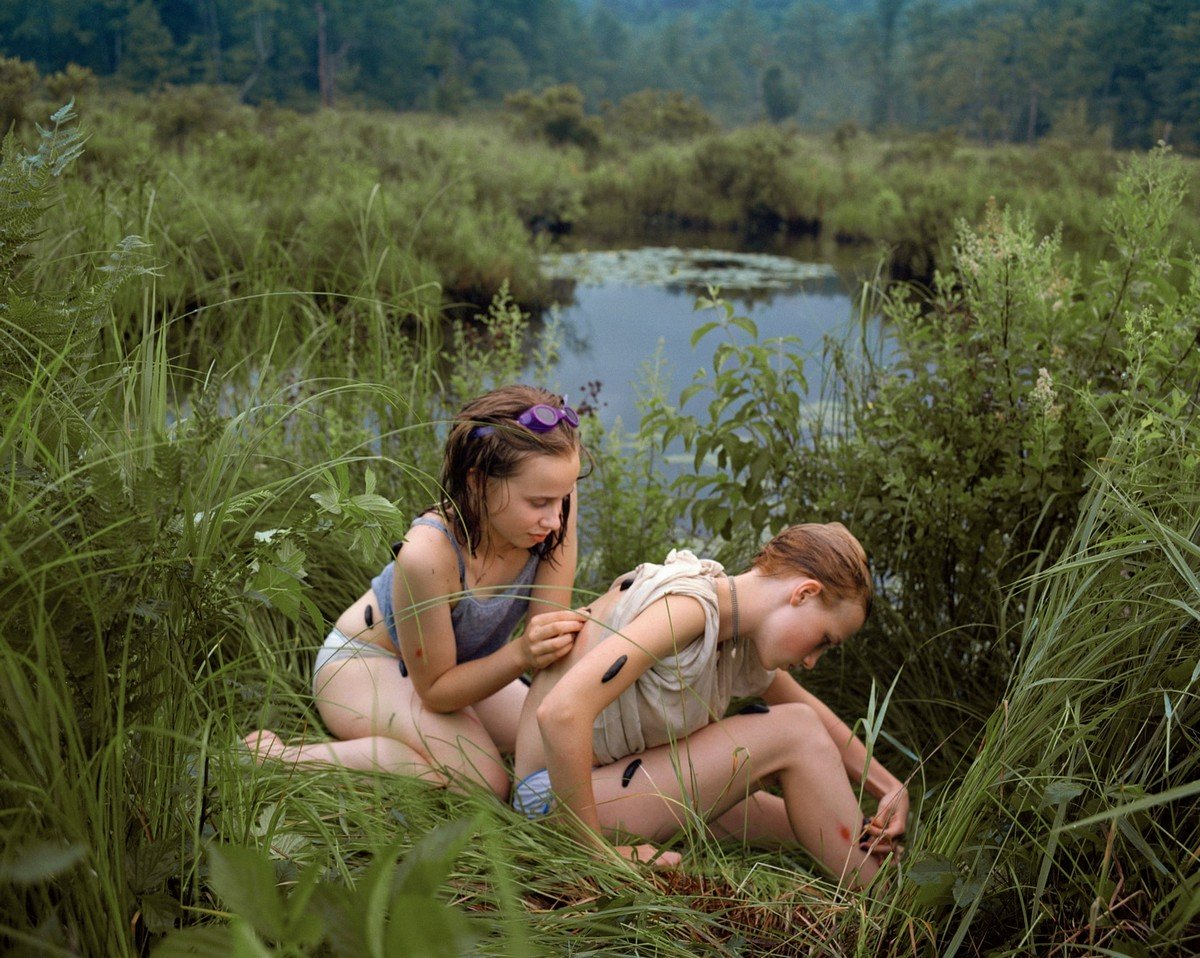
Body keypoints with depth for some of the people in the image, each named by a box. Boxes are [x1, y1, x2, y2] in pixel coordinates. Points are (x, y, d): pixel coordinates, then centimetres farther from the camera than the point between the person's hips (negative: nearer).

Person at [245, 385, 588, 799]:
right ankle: (278, 755, -11)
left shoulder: (552, 499, -27)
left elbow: (548, 632, -19)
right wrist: (520, 655, -40)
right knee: (483, 780, -26)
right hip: (365, 664, -7)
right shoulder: (427, 554, -39)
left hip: (459, 663, 7)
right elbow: (435, 689, -25)